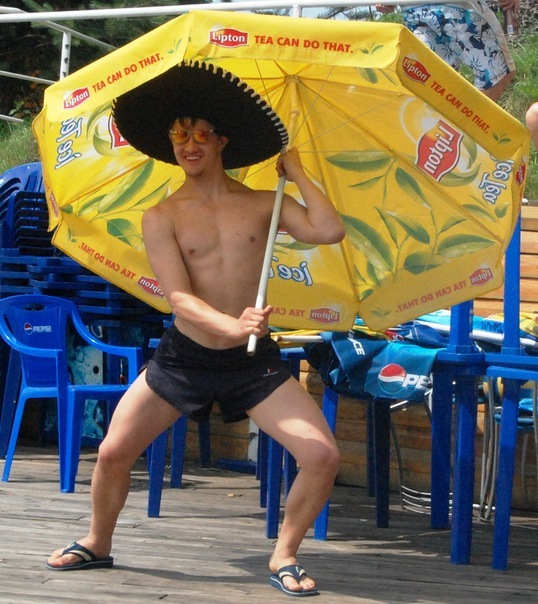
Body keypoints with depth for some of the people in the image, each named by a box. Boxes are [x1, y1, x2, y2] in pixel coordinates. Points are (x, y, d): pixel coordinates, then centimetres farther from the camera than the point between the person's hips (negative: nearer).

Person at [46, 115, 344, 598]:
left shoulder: (262, 205, 0)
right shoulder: (162, 218, -4)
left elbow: (329, 231, -15)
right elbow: (179, 297, -15)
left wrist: (297, 173, -8)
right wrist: (232, 326, -33)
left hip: (253, 360, 0)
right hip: (183, 357, 0)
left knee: (322, 455, -16)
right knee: (113, 452, -1)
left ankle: (284, 557, 4)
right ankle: (97, 545, 28)